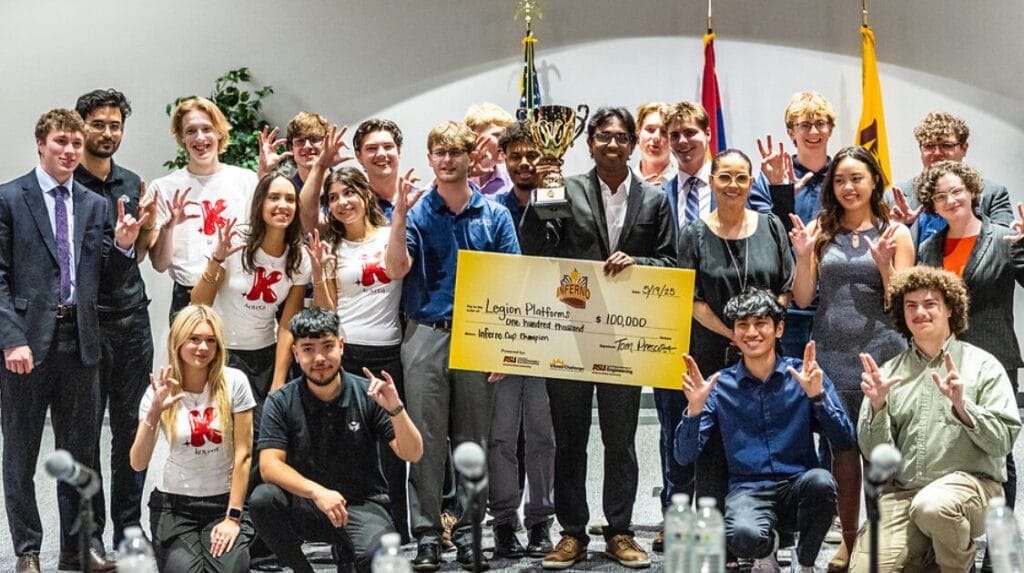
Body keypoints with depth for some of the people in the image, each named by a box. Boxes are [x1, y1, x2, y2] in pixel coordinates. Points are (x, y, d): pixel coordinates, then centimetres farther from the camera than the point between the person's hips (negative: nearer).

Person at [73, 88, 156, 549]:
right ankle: (88, 532, 12)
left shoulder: (132, 182, 12)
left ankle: (129, 529, 19)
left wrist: (148, 226, -1)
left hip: (133, 317, 5)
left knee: (130, 427, 10)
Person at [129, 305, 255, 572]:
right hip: (174, 505, 1)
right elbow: (138, 464, -14)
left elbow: (243, 454, -8)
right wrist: (154, 413, -28)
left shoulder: (234, 382, -9)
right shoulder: (160, 391, -6)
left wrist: (233, 517, -11)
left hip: (225, 502, -1)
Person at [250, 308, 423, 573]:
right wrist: (317, 492, -30)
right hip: (305, 505, 2)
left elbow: (412, 454, -8)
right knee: (262, 499, -29)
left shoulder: (366, 394, -5)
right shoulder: (281, 402, -3)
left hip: (362, 505, -1)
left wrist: (395, 408, -27)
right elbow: (269, 465, -14)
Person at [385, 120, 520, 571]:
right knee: (426, 438, 1)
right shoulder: (416, 211, 3)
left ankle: (468, 530, 16)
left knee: (473, 439, 7)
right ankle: (426, 535, 6)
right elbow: (397, 269, -10)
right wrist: (401, 214, -19)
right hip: (425, 334, -1)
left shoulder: (494, 215, 4)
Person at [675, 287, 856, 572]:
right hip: (749, 490, -1)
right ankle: (767, 550, 6)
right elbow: (685, 457, 0)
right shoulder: (719, 386, 4)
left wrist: (817, 395, -18)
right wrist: (694, 408, -16)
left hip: (799, 488, 1)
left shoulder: (804, 375, 3)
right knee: (743, 536, -35)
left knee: (820, 480, -34)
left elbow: (846, 441, -4)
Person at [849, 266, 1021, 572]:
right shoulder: (890, 372, 12)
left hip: (970, 481, -3)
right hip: (902, 491, 3)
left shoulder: (982, 365, 4)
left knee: (932, 506, -36)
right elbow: (875, 453, 6)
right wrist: (877, 405, -11)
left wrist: (961, 405, -19)